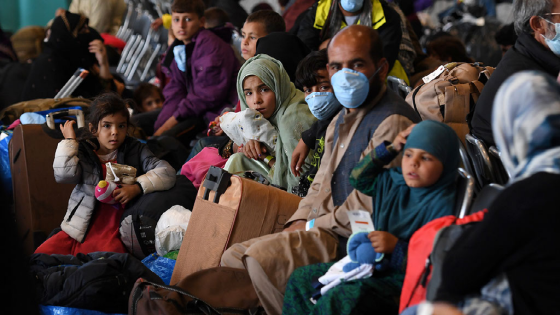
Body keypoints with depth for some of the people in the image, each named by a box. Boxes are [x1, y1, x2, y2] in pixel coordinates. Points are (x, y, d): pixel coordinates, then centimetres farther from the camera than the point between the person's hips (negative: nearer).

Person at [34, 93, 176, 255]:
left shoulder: (135, 150, 6)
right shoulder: (84, 151, 8)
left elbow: (167, 173, -2)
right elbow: (64, 175, -11)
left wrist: (137, 187, -14)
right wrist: (69, 140, -1)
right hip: (79, 230, 2)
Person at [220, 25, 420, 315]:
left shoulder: (393, 122, -15)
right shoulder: (341, 120, 21)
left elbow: (370, 203, -22)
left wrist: (314, 225, -11)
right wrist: (298, 223, 6)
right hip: (325, 229, 11)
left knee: (263, 257, -27)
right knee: (233, 257, 6)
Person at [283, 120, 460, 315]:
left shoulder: (444, 204, -17)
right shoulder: (393, 183, 9)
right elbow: (358, 178, 26)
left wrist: (396, 247, -24)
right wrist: (390, 149, 14)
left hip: (402, 277, -9)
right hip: (374, 265, 9)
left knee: (336, 299, -31)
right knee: (301, 278, 9)